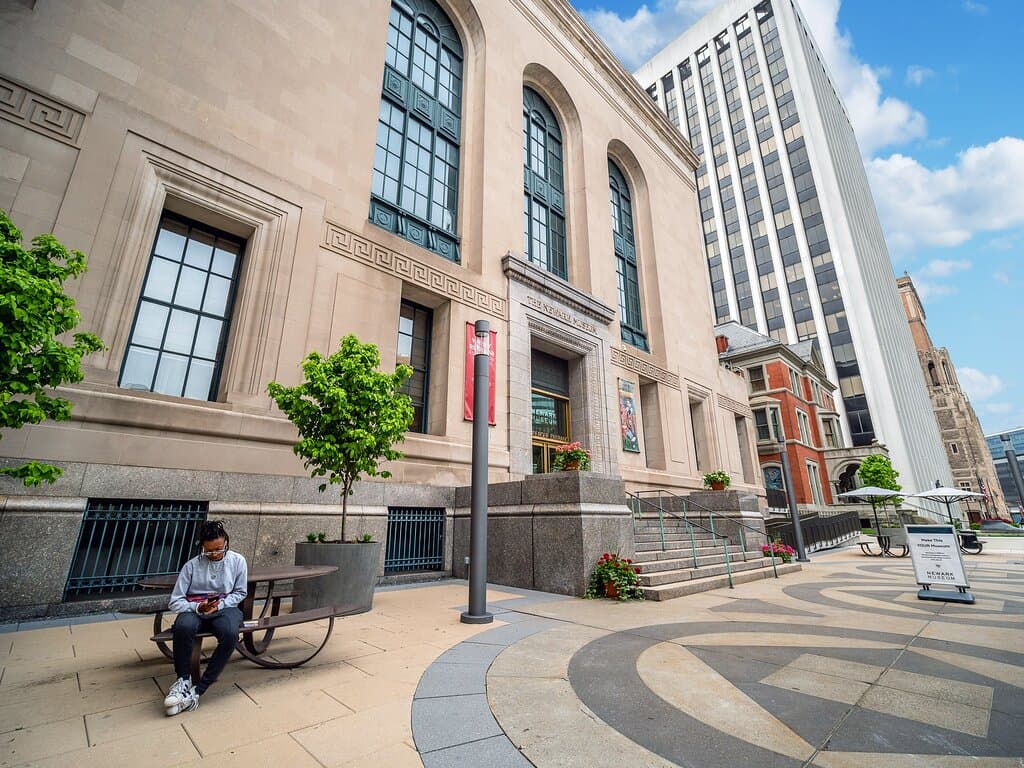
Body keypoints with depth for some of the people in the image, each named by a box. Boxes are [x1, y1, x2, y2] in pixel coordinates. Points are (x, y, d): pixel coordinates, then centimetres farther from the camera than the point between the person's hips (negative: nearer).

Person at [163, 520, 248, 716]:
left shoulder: (238, 561, -2)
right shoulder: (192, 566, -3)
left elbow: (240, 593, 5)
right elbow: (175, 602, -1)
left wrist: (220, 604, -13)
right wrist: (198, 607, -20)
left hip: (225, 609, 0)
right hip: (195, 610, 1)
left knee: (230, 634, -36)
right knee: (183, 627, -37)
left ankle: (197, 690, -22)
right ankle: (183, 680, -15)